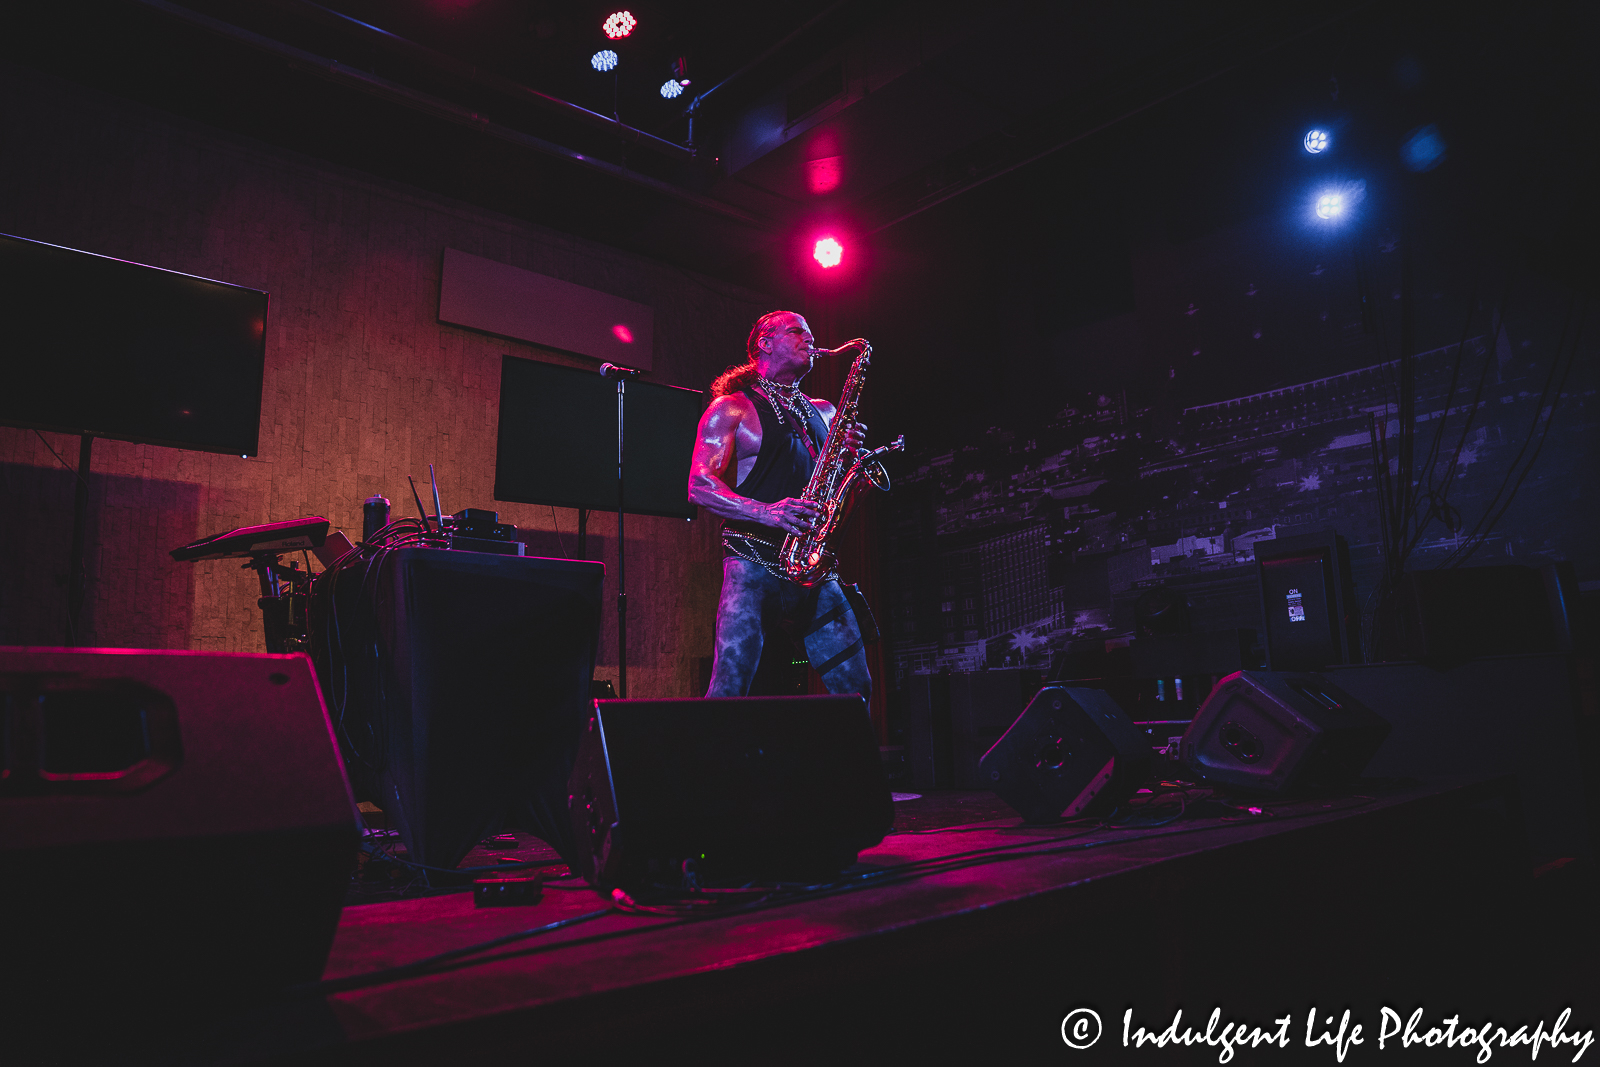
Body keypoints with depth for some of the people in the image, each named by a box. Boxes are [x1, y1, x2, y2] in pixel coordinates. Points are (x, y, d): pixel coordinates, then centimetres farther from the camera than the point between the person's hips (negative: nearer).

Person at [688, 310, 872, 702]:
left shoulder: (823, 413, 23)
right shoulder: (731, 409, 5)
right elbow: (700, 487, -6)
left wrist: (851, 454, 1)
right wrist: (767, 512, -22)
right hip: (755, 564, -5)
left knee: (856, 690, 1)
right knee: (730, 688, -15)